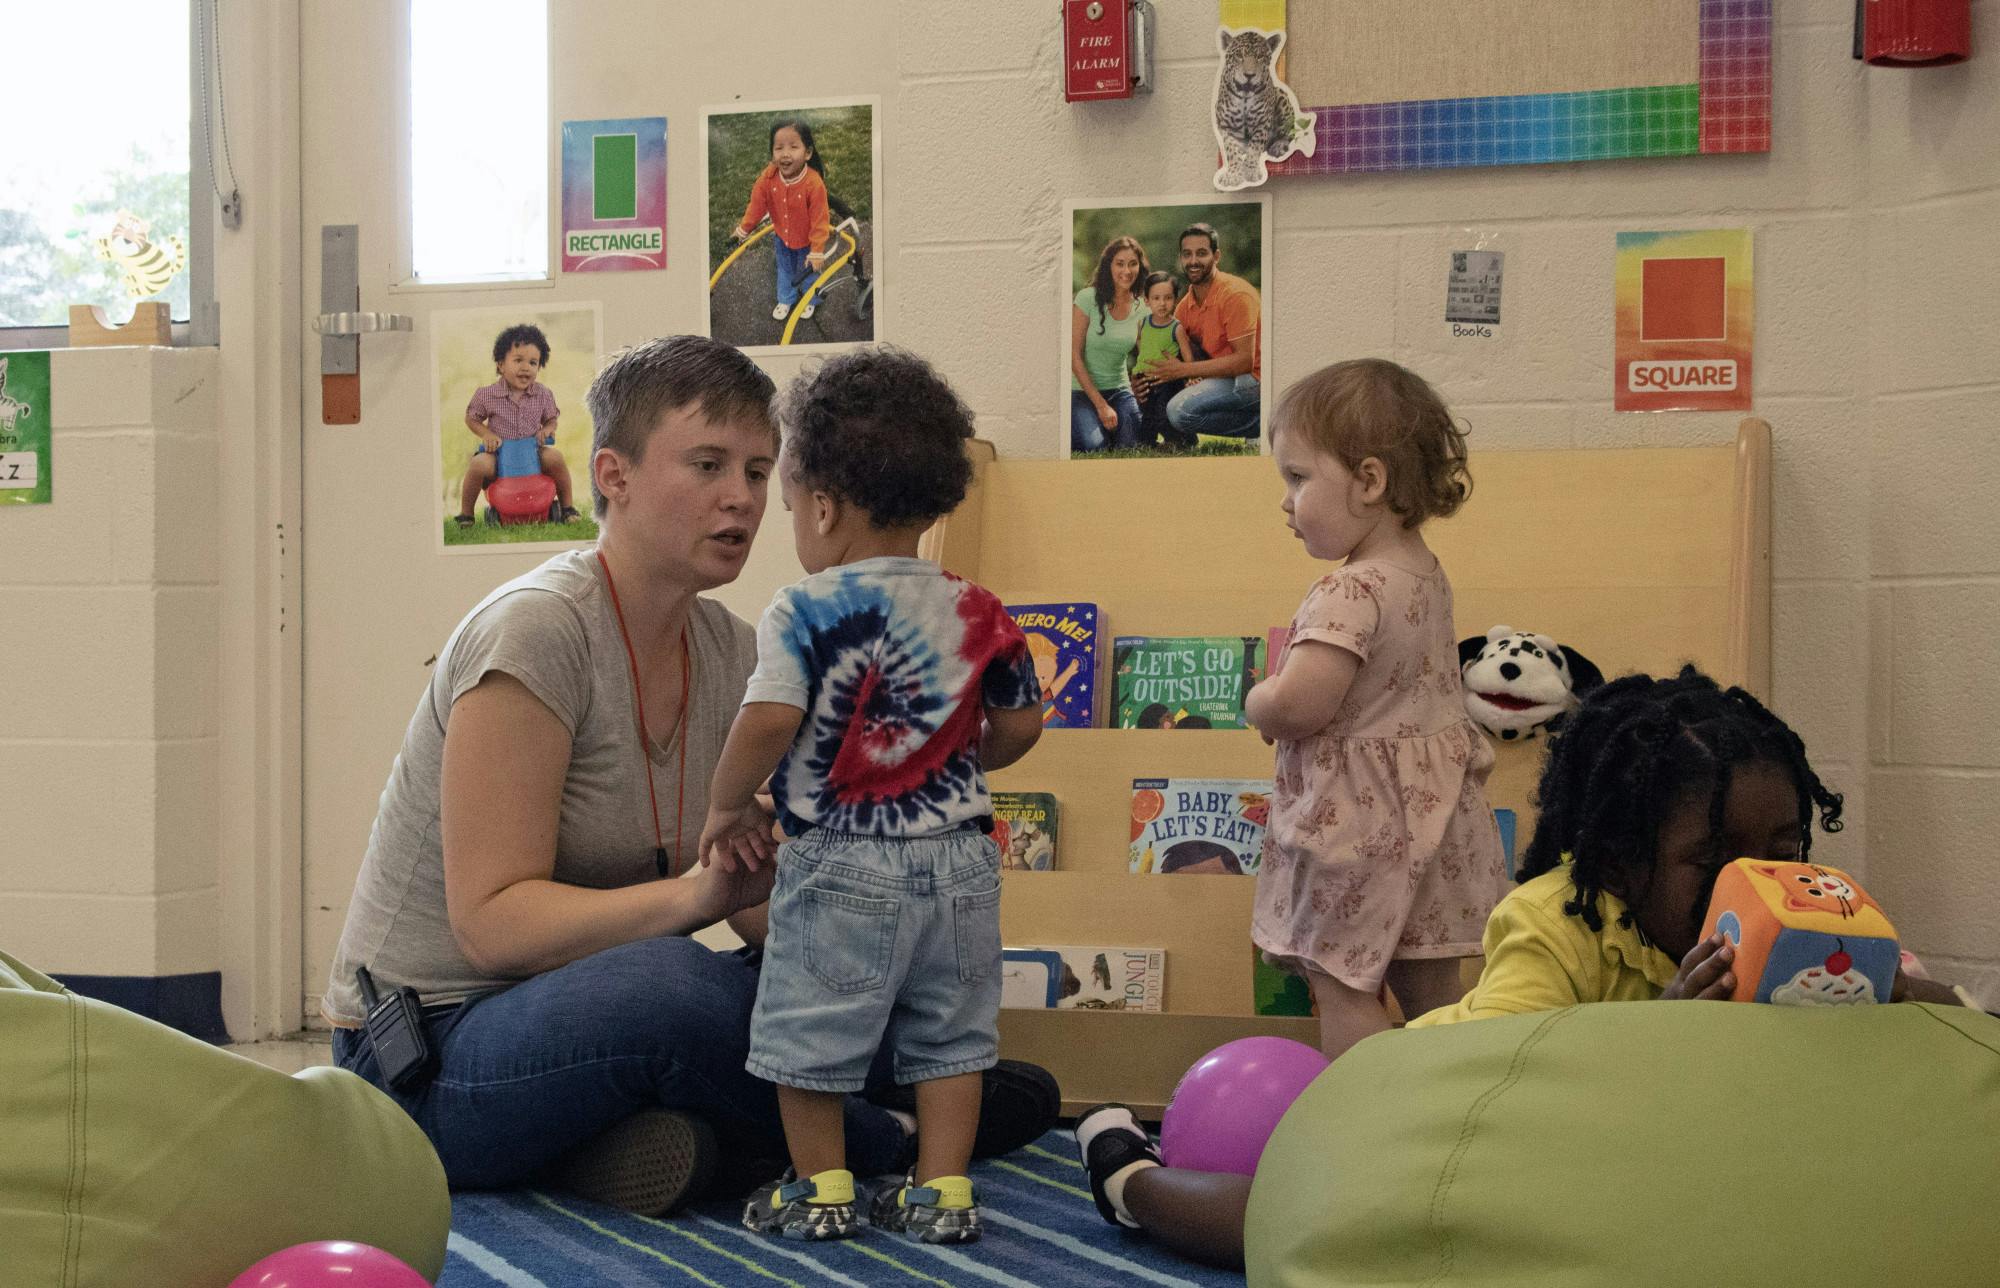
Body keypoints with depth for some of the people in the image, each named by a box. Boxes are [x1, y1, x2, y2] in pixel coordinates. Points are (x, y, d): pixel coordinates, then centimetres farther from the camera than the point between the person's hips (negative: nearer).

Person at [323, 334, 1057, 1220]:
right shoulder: (537, 631, -18)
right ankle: (894, 1138, -11)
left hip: (582, 1004, 7)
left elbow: (758, 899, 4)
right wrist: (694, 894, -36)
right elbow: (491, 923, -23)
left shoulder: (729, 653, 5)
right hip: (425, 1062, -6)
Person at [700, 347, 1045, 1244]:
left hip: (841, 866, -4)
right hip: (957, 858, 5)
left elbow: (768, 723, -21)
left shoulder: (803, 613, -12)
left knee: (811, 1029, 11)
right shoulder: (977, 614, 2)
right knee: (949, 1033, 15)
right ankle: (941, 1189, 17)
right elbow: (1020, 724, 7)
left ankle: (819, 1187, 19)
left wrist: (727, 809, -5)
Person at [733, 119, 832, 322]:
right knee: (785, 270, 26)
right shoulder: (769, 177, -26)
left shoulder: (814, 183, -37)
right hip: (781, 236, 3)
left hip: (806, 241, -3)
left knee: (808, 272, 22)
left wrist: (817, 252, -25)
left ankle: (809, 301, 50)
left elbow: (819, 221, -29)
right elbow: (757, 204, -10)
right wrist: (744, 229, 1)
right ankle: (786, 299, 52)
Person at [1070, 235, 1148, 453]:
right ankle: (1069, 428, 8)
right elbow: (1074, 356, -13)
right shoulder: (1088, 299, -13)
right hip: (1081, 389, -4)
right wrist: (1101, 405, -16)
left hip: (1119, 390, 4)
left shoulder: (1141, 310, 1)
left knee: (1132, 446, -21)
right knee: (1095, 447, -27)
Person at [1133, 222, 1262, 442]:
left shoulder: (1235, 294, -15)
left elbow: (1245, 360, -22)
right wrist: (1146, 380, -12)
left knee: (1180, 410, -26)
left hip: (1252, 379, -9)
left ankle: (1259, 424, -10)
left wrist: (1183, 370, -20)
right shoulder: (1185, 306, 9)